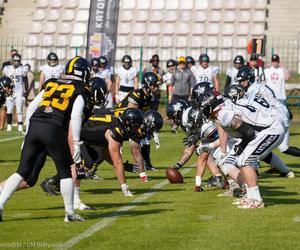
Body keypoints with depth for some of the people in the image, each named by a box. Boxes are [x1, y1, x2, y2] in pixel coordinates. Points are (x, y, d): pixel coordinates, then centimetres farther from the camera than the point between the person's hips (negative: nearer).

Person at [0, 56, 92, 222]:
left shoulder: (50, 84, 24)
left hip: (34, 126, 5)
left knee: (23, 171, 9)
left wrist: (28, 134, 26)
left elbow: (31, 108, 20)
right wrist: (76, 144, -4)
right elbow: (75, 117, -5)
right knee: (65, 172, 12)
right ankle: (69, 213, 15)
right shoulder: (80, 90, 8)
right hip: (54, 130, -4)